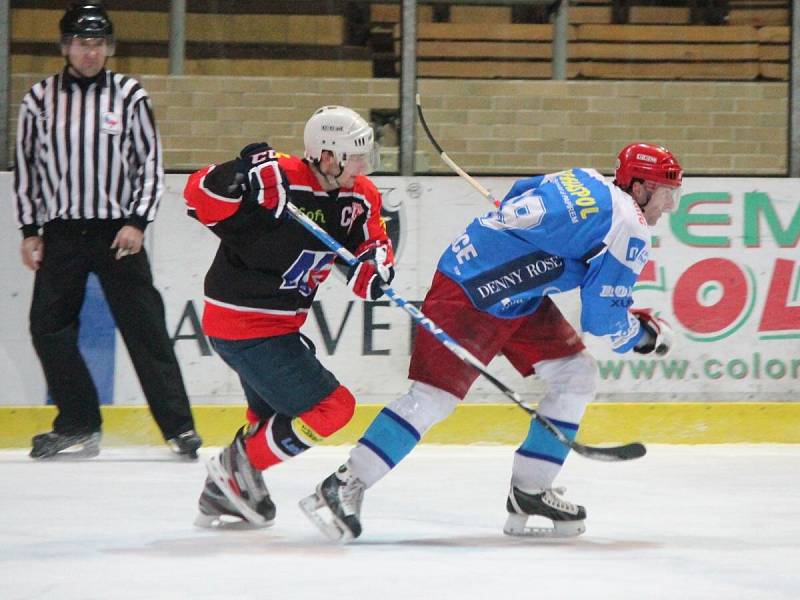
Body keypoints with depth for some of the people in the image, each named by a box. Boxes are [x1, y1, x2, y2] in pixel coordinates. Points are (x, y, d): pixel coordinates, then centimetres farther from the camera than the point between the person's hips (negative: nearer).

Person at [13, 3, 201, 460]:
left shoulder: (130, 96, 0)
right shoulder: (41, 99, 4)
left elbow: (151, 162, 2)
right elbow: (26, 165, 9)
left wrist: (137, 222, -8)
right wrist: (30, 230, 4)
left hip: (117, 233, -2)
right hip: (60, 233, 2)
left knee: (145, 328, -6)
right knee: (49, 328, -2)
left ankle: (179, 426, -4)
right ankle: (79, 426, 9)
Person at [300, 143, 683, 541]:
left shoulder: (585, 181, 9)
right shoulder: (628, 229, -17)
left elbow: (517, 199, 21)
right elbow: (603, 319, -13)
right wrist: (644, 334, 4)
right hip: (465, 295, -11)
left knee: (576, 374, 9)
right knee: (434, 396, -15)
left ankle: (529, 493, 13)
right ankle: (343, 488, -12)